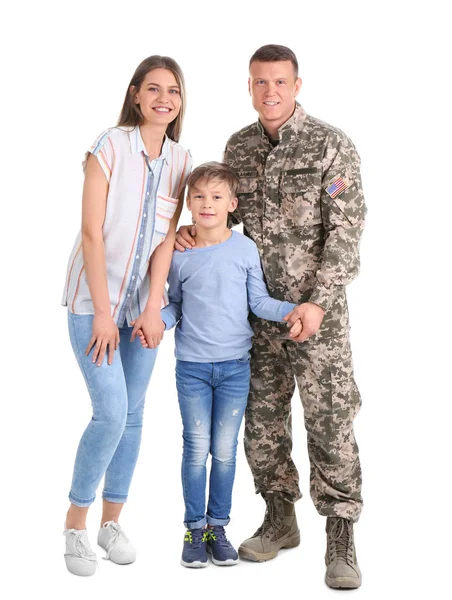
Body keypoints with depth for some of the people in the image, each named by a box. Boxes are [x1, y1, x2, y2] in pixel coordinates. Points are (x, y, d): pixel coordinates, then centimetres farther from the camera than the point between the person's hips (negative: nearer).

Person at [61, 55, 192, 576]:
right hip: (94, 299, -5)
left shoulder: (180, 160, 4)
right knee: (111, 412, -11)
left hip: (142, 303, 5)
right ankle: (75, 522, 8)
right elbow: (92, 232, -14)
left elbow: (166, 238, -2)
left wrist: (152, 309, -11)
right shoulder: (110, 146, -11)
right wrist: (103, 313, -16)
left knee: (133, 414, 9)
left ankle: (111, 522, 24)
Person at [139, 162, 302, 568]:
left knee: (225, 450, 5)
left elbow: (259, 301, 2)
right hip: (192, 365, 0)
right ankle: (195, 529, 15)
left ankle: (218, 526, 19)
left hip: (235, 365, 0)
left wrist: (291, 311, -15)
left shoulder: (245, 248, -2)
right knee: (197, 448, 2)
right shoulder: (179, 254, 0)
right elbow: (176, 305, 10)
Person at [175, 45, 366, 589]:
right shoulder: (239, 146, 6)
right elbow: (227, 211, 17)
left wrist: (317, 303, -21)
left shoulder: (331, 145, -11)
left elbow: (345, 231, -14)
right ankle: (279, 519, 26)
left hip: (315, 307, -5)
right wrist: (192, 232, -5)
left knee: (329, 420, -4)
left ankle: (340, 540, 4)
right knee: (262, 416, 10)